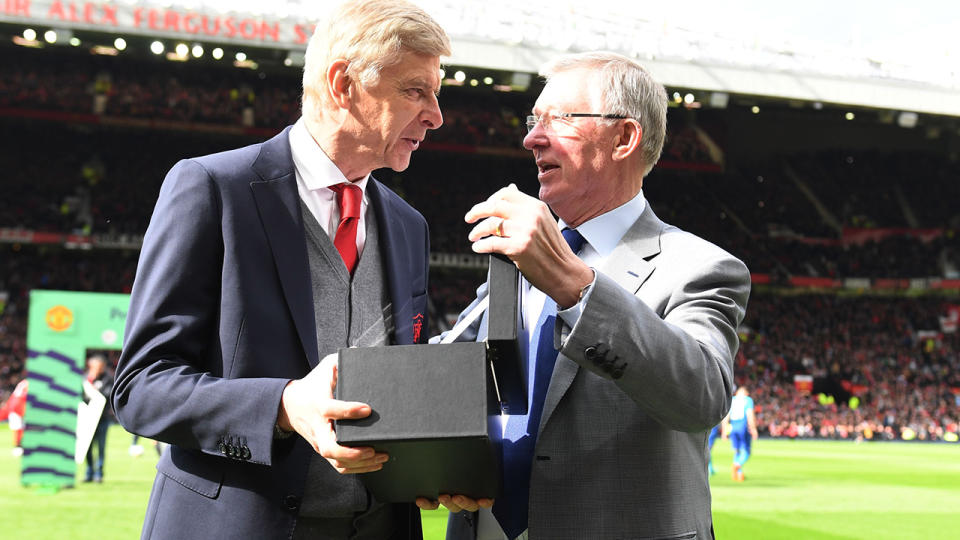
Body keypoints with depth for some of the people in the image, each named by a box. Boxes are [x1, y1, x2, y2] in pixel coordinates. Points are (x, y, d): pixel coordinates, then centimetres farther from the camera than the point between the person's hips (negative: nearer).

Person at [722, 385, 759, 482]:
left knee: (737, 451, 12)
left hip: (732, 427, 4)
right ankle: (737, 466, -27)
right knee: (746, 451, -1)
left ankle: (739, 474, 5)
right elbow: (750, 415, -8)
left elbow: (726, 416, 9)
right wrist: (753, 429, -8)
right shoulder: (748, 400, 3)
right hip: (744, 427, -4)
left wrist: (725, 430, 10)